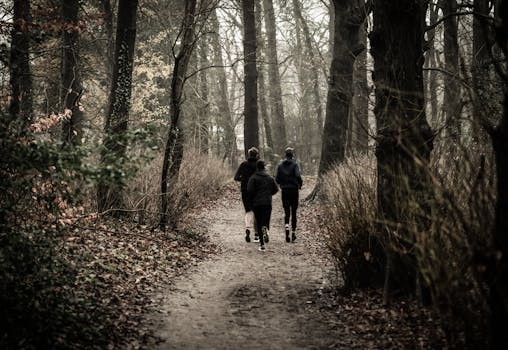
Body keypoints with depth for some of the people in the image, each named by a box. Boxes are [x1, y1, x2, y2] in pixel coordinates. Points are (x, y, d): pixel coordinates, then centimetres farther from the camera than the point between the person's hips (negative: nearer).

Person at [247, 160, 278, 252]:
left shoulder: (253, 178, -5)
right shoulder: (270, 178, 6)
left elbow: (249, 190, -13)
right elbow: (275, 189, 7)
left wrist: (252, 197, 7)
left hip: (256, 203, -2)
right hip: (268, 203, 2)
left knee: (259, 223, 4)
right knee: (266, 221, 7)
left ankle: (262, 244, -1)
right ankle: (265, 230, -30)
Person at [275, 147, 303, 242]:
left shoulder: (280, 165, 3)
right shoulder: (295, 164, -7)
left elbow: (277, 179, 1)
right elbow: (298, 176, -18)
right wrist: (300, 184, 0)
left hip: (284, 191, 2)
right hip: (294, 190, -2)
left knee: (286, 212, 4)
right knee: (293, 212, 8)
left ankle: (287, 226, -24)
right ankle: (293, 233, 11)